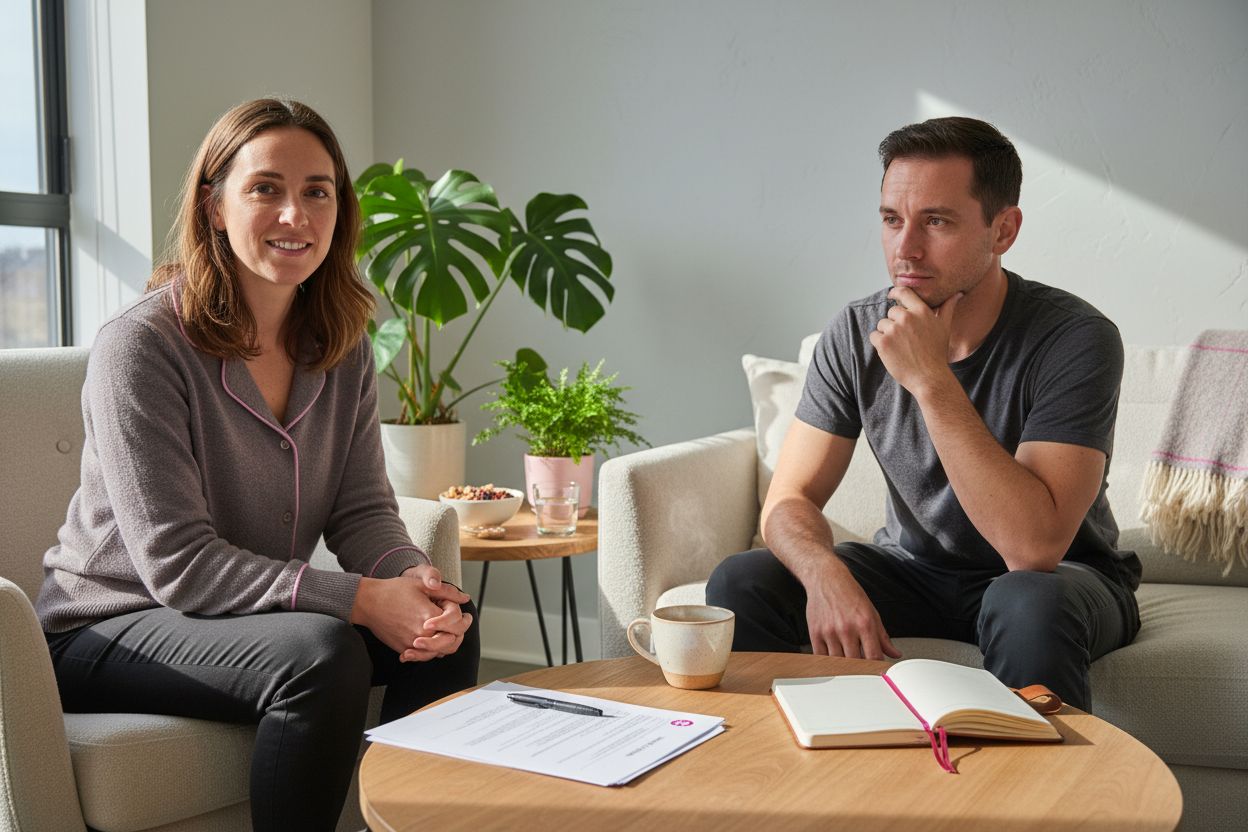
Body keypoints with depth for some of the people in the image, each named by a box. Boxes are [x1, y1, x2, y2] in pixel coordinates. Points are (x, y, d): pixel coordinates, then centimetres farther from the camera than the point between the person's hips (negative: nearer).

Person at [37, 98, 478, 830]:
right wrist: (362, 599, -30)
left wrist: (417, 579, -24)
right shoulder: (142, 345, -19)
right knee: (323, 654, -31)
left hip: (258, 613, 6)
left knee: (450, 630, -14)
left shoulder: (341, 348, 2)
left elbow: (363, 509, 0)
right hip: (111, 629, -6)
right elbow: (178, 564, -23)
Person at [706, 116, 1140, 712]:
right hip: (913, 566, 4)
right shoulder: (857, 334, -10)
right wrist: (826, 574, -33)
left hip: (1060, 575, -3)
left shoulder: (1076, 338, -24)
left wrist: (930, 379, -37)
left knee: (1030, 606, -39)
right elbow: (790, 498, -9)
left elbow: (1034, 548, -34)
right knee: (740, 584, -18)